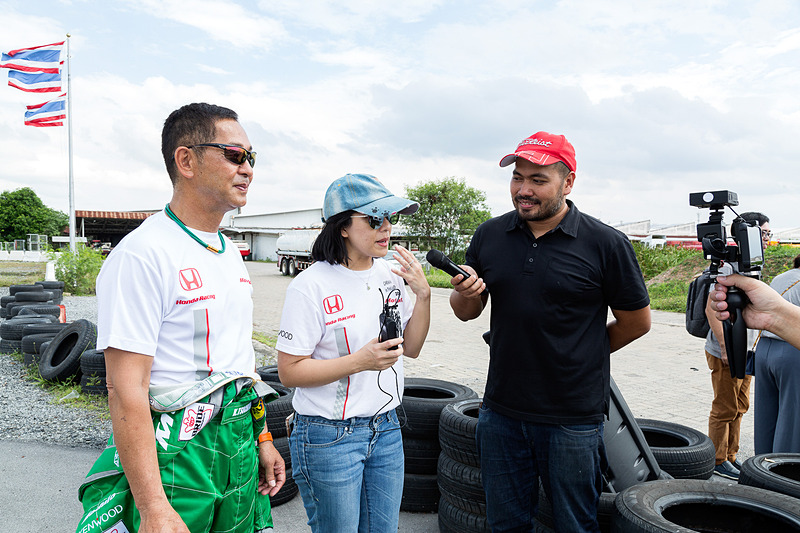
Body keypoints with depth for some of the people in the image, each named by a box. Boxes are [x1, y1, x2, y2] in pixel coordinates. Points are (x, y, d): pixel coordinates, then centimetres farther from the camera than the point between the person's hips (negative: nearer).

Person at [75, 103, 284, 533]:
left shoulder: (230, 255, 9)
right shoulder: (142, 255, -18)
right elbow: (126, 390, -22)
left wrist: (262, 438, 15)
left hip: (240, 446, 8)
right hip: (177, 456, -8)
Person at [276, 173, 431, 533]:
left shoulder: (389, 275, 2)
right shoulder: (311, 285, -17)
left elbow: (411, 348, 9)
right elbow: (289, 371, -16)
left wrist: (423, 295, -6)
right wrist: (359, 361, -25)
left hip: (385, 428, 6)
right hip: (328, 436, -6)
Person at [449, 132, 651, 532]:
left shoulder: (606, 244, -9)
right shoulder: (489, 236, 1)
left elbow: (636, 322, 1)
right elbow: (467, 312, 8)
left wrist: (580, 353, 5)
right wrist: (464, 294, -13)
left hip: (573, 419, -3)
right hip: (501, 412, 3)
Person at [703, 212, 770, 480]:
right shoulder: (729, 264, -16)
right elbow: (712, 308, -21)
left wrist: (755, 345, 19)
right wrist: (725, 347, -22)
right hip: (726, 354, -9)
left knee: (739, 408, 16)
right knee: (725, 409, 1)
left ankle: (730, 456, 28)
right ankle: (718, 460, 13)